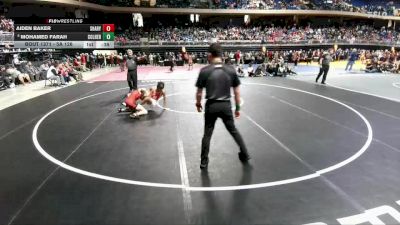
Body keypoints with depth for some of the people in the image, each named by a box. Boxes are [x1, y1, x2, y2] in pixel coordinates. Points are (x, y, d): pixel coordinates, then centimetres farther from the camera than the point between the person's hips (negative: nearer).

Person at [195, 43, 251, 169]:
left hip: (211, 106, -2)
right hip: (226, 105, 2)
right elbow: (237, 92, 1)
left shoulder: (204, 71, -10)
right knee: (233, 131, 20)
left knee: (207, 134, 12)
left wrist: (198, 104, 14)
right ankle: (245, 154, 30)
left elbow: (199, 93, -5)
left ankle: (204, 161, 20)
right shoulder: (231, 70, -3)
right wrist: (238, 108, 12)